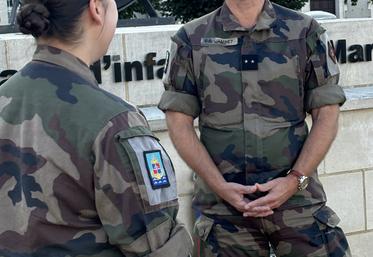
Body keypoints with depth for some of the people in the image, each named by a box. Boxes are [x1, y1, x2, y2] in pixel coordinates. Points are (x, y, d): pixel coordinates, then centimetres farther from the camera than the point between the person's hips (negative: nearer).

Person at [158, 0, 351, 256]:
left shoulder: (306, 32, 5)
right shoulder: (191, 40, 4)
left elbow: (327, 114, 3)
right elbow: (179, 121, 1)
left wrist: (295, 179, -9)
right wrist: (220, 186, -9)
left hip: (298, 198, 0)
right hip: (222, 204, 0)